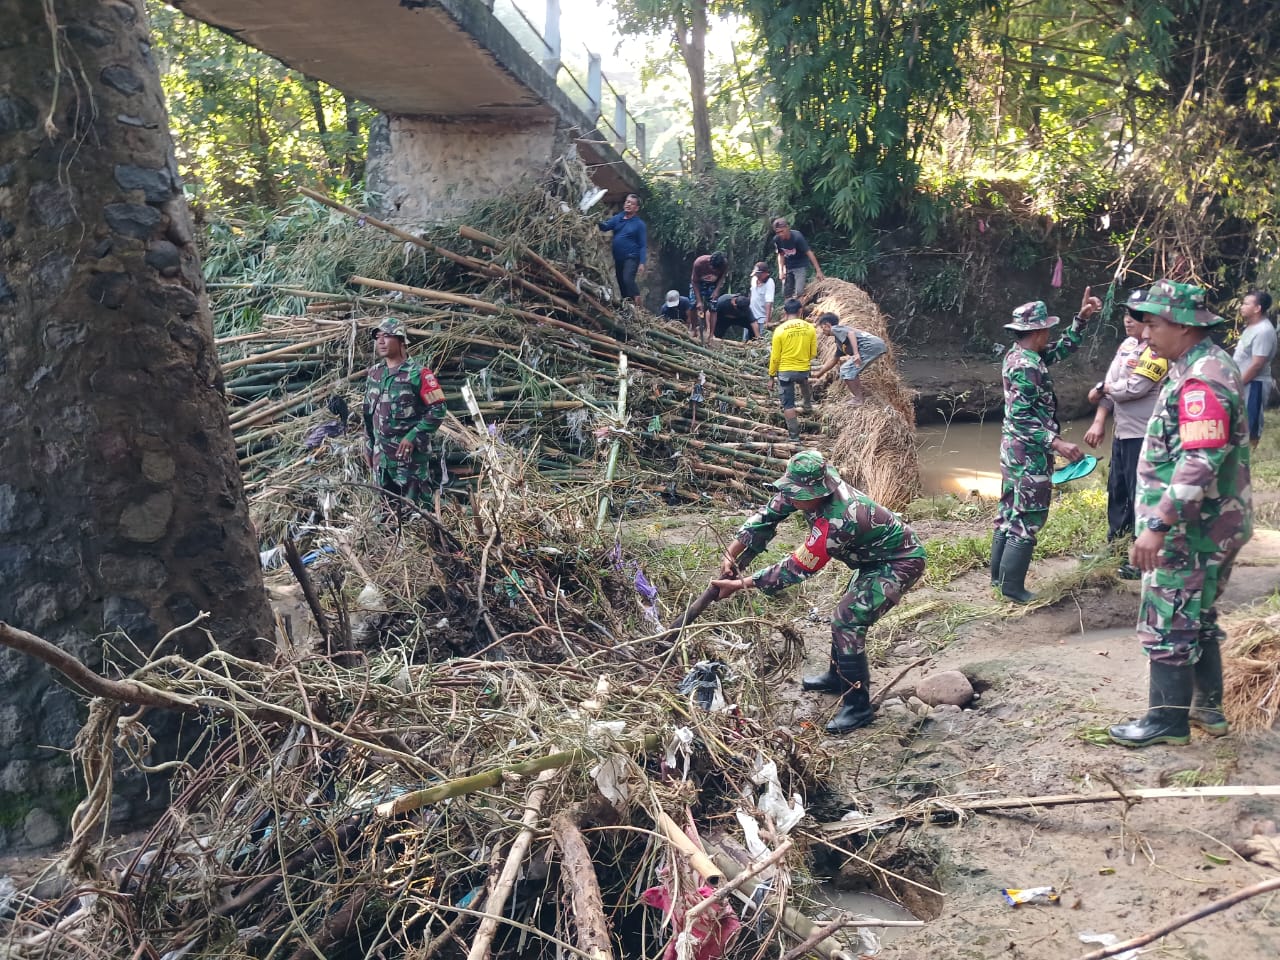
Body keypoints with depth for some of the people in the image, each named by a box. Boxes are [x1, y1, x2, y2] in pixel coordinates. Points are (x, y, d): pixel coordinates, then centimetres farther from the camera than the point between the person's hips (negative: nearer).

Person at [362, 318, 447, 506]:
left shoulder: (418, 373, -11)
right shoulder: (374, 373, 10)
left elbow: (437, 411, -14)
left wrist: (413, 438, -19)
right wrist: (368, 445, 16)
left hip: (409, 452, -7)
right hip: (381, 453, 7)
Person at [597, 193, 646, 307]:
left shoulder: (639, 224, -4)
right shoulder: (617, 218, 9)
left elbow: (643, 246, -6)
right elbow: (605, 227, -3)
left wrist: (642, 263, -16)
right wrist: (598, 221, -25)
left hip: (631, 258, -6)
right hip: (618, 258, 6)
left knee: (628, 280, -26)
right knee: (621, 283, 12)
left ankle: (637, 305, -21)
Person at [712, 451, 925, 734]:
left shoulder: (837, 521, -38)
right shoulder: (810, 487, -16)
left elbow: (796, 569, -29)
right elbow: (768, 515, -5)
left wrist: (741, 584, -25)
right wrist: (732, 554, -11)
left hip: (900, 563, -10)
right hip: (876, 556, 10)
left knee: (847, 621, -16)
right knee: (849, 613, 22)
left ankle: (859, 705, -8)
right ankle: (838, 676, 42)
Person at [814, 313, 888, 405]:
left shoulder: (836, 329, 4)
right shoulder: (839, 342, 30)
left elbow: (851, 333, -16)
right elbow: (834, 360, 39)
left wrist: (856, 353, -26)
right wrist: (819, 374, 47)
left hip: (872, 346, -10)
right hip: (878, 346, 10)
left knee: (846, 370, -5)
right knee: (851, 371, 22)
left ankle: (858, 401, -5)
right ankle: (862, 395, 21)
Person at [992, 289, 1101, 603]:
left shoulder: (1019, 355, 7)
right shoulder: (1026, 367, -22)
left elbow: (1062, 349, 21)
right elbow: (1021, 417, -26)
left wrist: (1081, 318, 13)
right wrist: (1057, 442, -30)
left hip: (1015, 450, 10)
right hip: (1029, 454, -10)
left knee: (1011, 511, 16)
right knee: (1028, 517, -3)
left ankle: (999, 574, 24)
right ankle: (1012, 586, 1)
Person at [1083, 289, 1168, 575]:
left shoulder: (1159, 348, -17)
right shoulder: (1128, 345, 10)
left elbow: (1135, 388, -23)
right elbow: (1110, 385, 9)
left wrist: (1102, 388, -5)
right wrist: (1099, 422, 1)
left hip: (1145, 436, -9)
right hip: (1122, 432, 9)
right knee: (1117, 490, 19)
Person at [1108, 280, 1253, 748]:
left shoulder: (1202, 380, -22)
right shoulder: (1208, 366, 12)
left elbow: (1200, 464, -31)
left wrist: (1157, 525, -32)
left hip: (1191, 530, -10)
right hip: (1204, 525, 10)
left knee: (1168, 624, -1)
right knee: (1198, 617, 19)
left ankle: (1167, 719, 10)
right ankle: (1208, 707, 30)